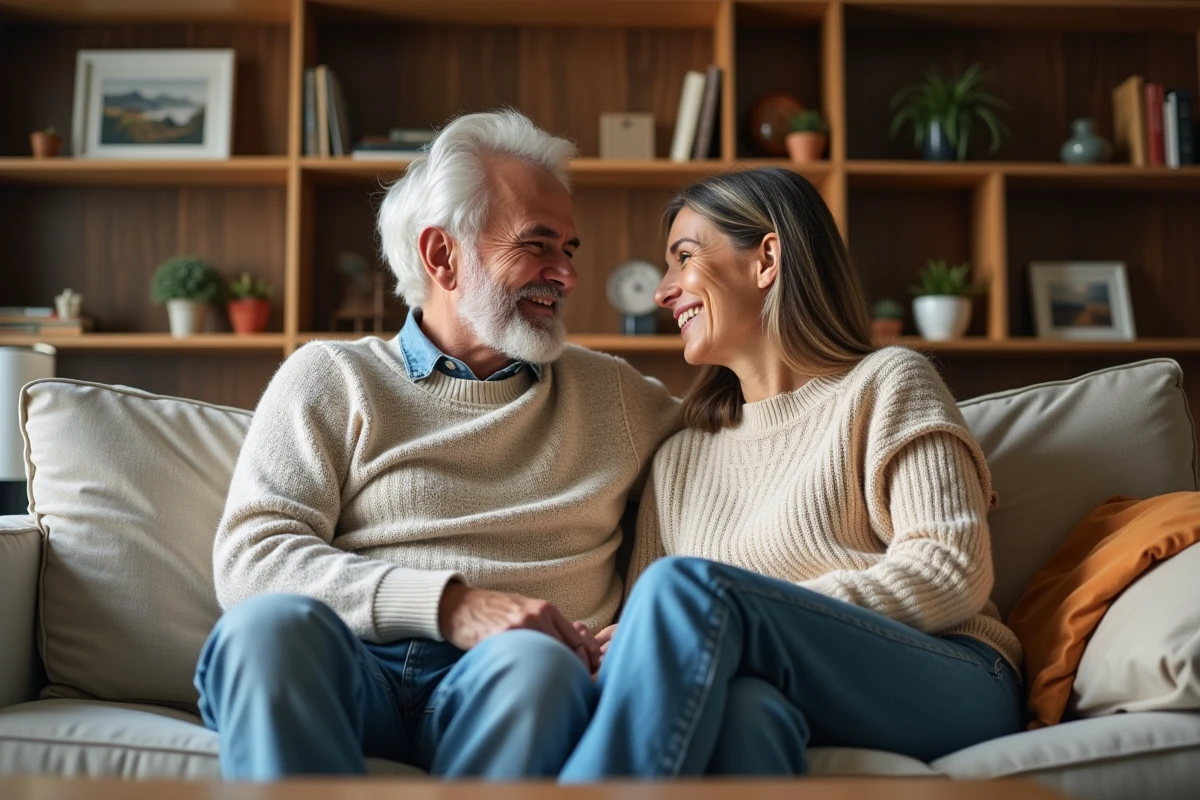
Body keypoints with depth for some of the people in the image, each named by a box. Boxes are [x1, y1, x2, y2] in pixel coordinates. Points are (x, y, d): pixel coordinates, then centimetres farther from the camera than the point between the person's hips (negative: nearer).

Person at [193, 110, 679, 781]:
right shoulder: (332, 376, 13)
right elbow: (250, 557, 0)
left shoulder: (615, 393, 22)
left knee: (535, 661, -35)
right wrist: (450, 604, -14)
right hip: (354, 672, -1)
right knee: (271, 621, -35)